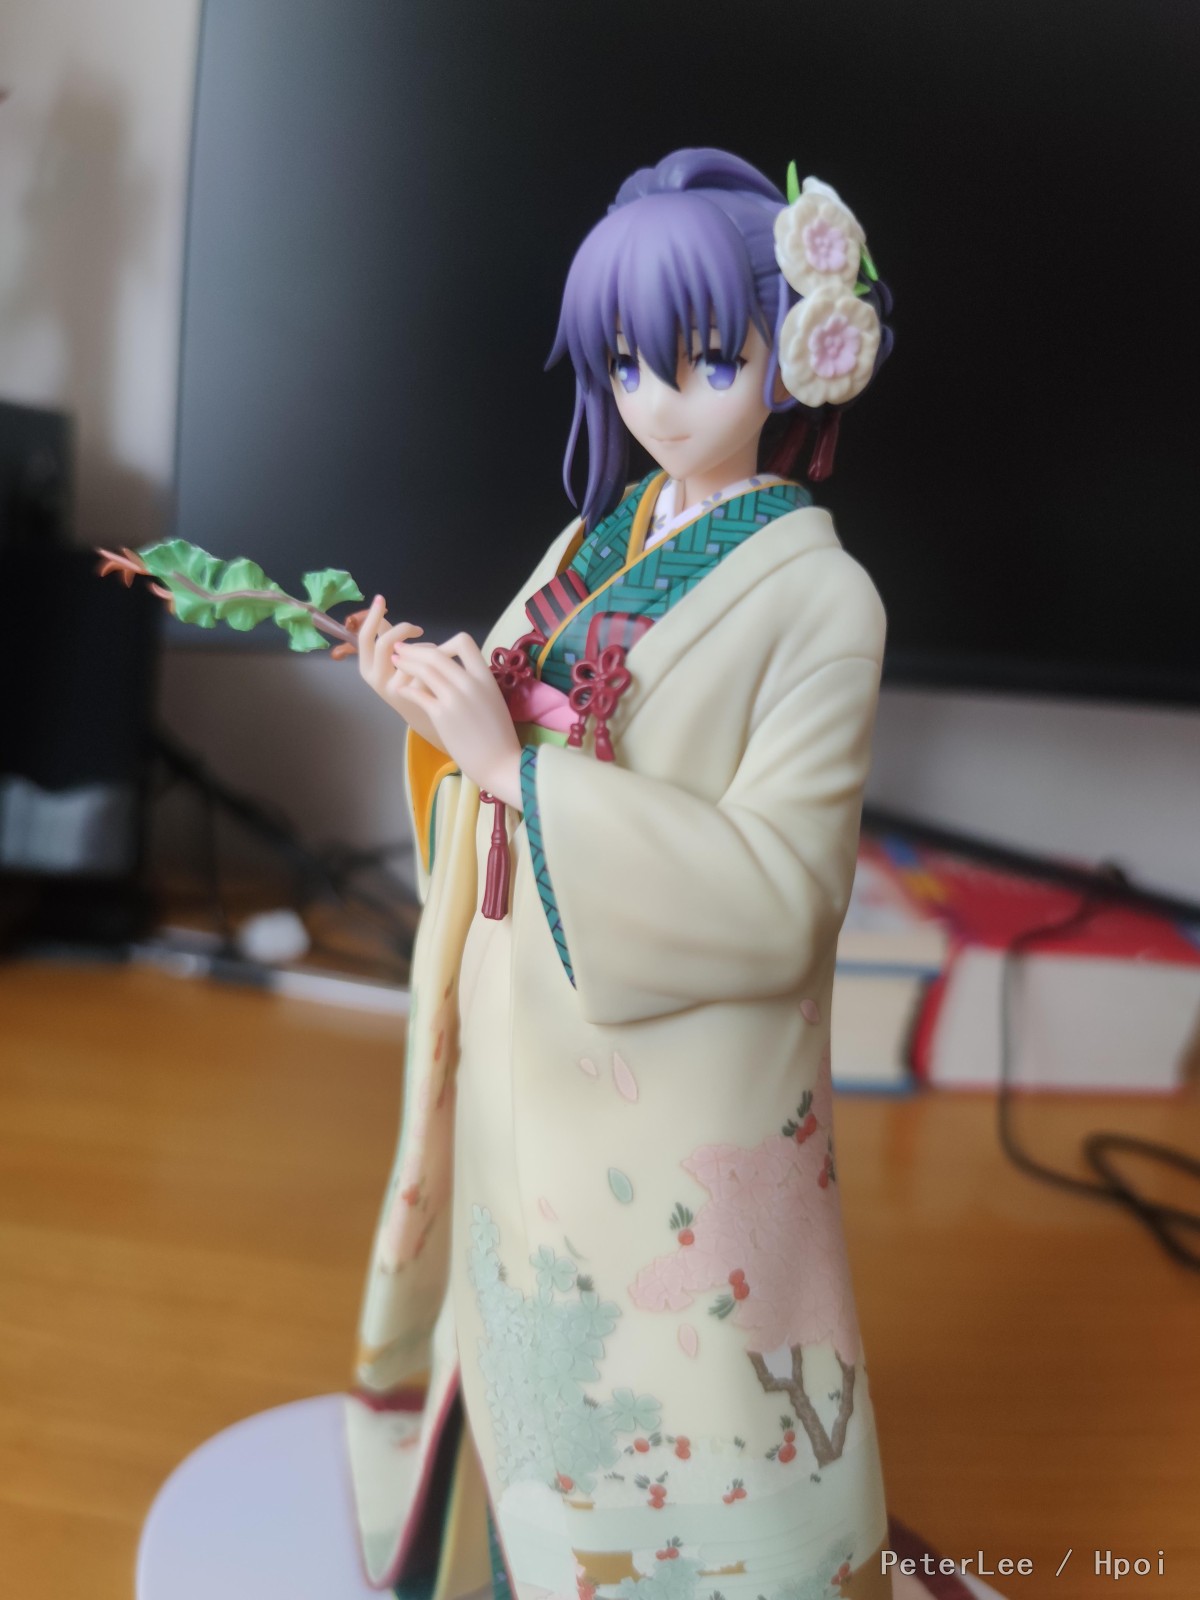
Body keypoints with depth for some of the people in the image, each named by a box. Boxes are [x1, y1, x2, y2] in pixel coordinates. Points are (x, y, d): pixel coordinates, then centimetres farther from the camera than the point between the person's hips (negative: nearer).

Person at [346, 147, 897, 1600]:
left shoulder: (817, 597, -14)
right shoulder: (598, 541, 6)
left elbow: (777, 893, -23)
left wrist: (515, 763, -26)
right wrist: (437, 699, -7)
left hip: (679, 1090, -6)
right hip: (526, 1048, 7)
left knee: (669, 1401, 11)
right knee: (534, 1343, 25)